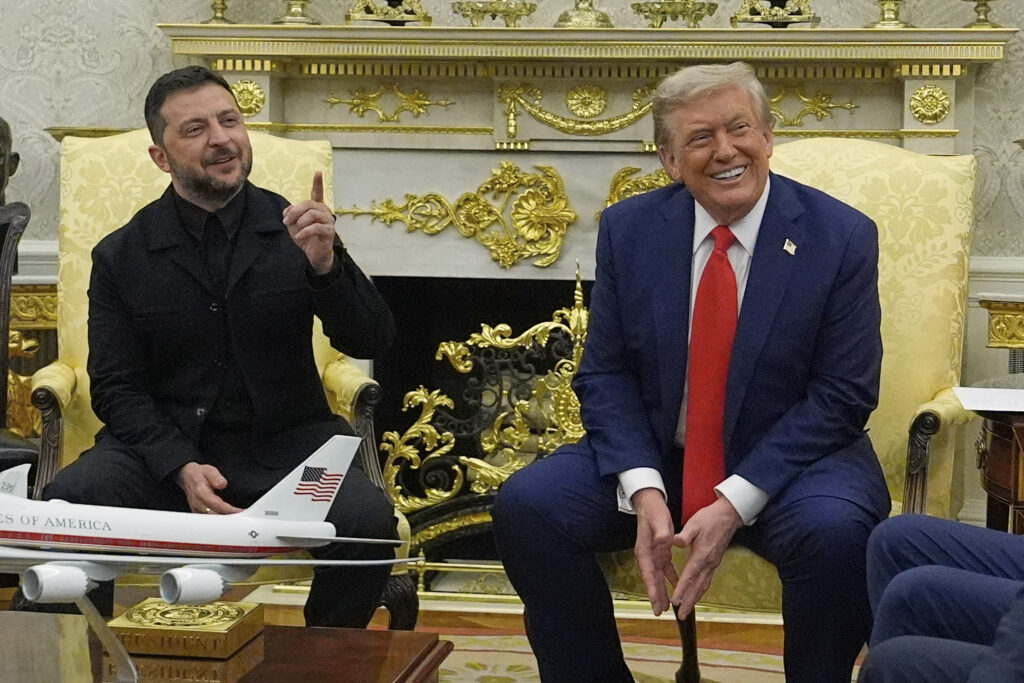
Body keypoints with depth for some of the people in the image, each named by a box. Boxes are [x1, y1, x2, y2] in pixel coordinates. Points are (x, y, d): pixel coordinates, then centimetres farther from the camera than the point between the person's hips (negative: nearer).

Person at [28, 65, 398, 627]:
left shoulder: (291, 230, 1)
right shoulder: (120, 257, 2)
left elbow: (369, 342, -5)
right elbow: (117, 388, 1)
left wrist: (326, 264, -25)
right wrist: (182, 468, -17)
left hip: (283, 440, 0)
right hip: (163, 443, 0)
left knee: (369, 520, -29)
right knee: (62, 506, -28)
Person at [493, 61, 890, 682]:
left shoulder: (843, 236, -8)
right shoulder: (628, 230, -1)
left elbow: (842, 394, -10)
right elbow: (605, 375, 0)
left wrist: (735, 503, -20)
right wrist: (643, 490, -18)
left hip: (789, 462, -2)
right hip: (653, 458, 3)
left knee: (836, 532, -34)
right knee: (525, 505, -19)